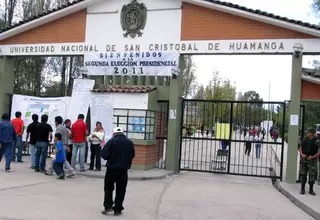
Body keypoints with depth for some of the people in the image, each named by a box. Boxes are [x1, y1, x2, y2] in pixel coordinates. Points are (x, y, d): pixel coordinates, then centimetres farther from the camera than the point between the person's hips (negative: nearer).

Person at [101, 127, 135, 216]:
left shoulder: (112, 141, -9)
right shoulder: (130, 142, 4)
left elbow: (104, 154, -12)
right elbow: (132, 155, 10)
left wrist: (111, 158, 8)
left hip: (112, 168, -3)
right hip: (124, 169, 3)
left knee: (108, 187, 14)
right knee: (121, 190, 10)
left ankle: (108, 206, 7)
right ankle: (118, 209, 12)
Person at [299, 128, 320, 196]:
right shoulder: (305, 140, 6)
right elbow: (300, 148, 12)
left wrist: (313, 157, -18)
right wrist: (302, 154, -5)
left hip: (312, 160, -4)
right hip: (304, 160, 4)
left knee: (312, 175, 0)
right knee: (303, 175, 7)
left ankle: (311, 190, 13)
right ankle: (302, 189, 16)